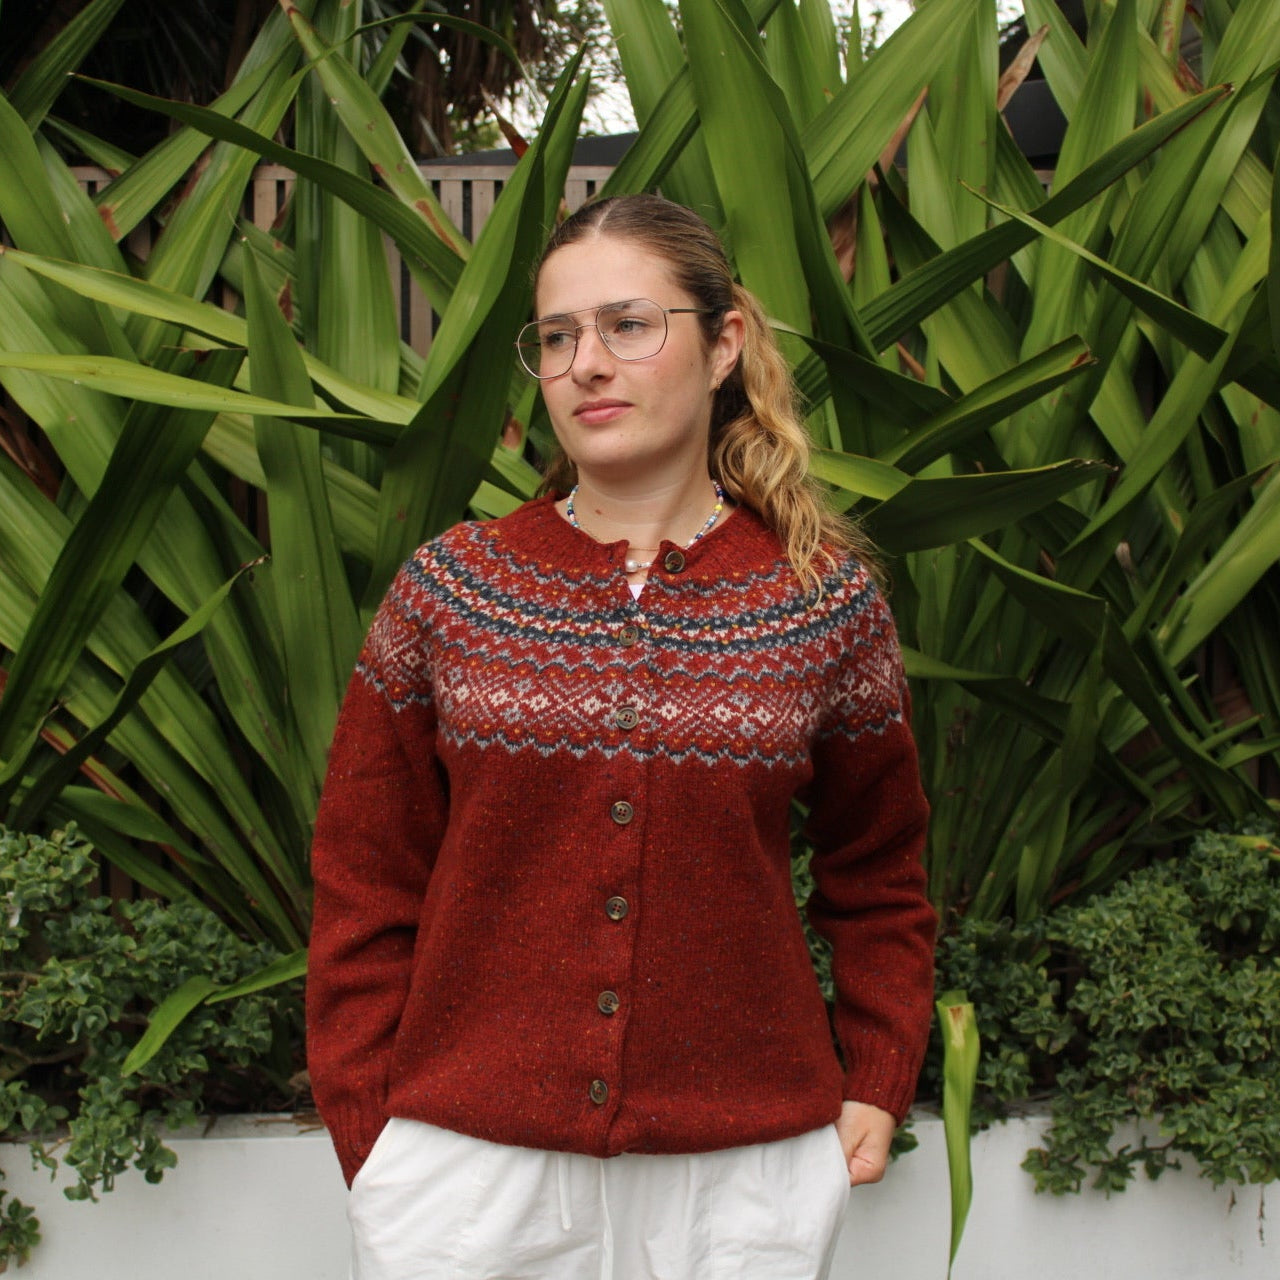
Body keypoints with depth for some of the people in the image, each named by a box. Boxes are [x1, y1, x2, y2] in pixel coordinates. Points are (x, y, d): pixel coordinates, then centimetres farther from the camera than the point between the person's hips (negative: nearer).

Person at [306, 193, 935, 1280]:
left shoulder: (824, 600, 0)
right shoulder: (451, 589, 0)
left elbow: (879, 873, 12)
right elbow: (367, 880, 3)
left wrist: (878, 1088, 5)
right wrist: (368, 1129, -1)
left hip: (741, 1175, 0)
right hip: (466, 1164, 0)